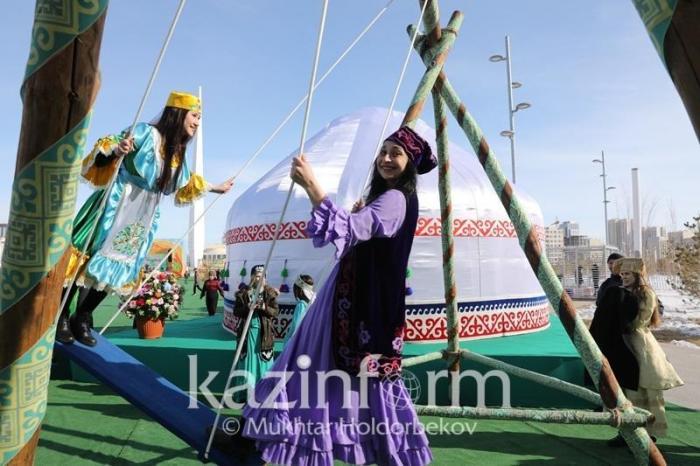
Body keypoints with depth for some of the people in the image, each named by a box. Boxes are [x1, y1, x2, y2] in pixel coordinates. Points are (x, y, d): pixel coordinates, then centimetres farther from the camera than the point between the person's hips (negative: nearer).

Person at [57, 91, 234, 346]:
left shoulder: (179, 153, 8)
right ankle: (62, 317, 15)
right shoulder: (146, 133, -12)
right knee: (89, 258, -2)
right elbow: (108, 149, -14)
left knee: (118, 269, 8)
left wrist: (215, 188, 30)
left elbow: (186, 185, 24)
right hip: (115, 206, -6)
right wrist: (115, 150, -37)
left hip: (143, 219, 7)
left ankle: (81, 320, 21)